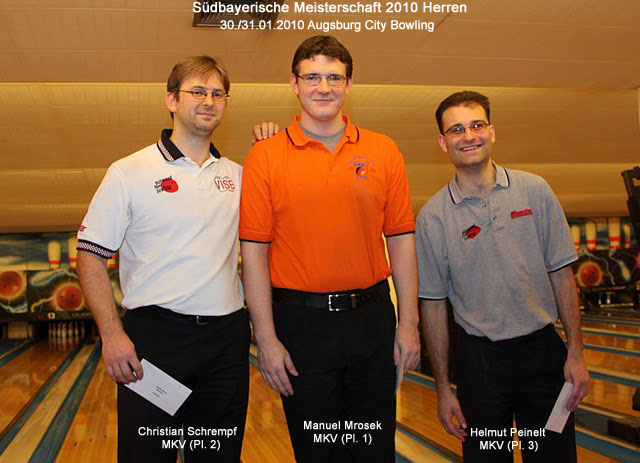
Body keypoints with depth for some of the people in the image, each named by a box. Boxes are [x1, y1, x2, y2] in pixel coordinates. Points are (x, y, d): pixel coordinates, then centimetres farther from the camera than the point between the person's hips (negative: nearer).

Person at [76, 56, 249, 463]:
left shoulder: (238, 176, 10)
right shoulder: (130, 173, -1)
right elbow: (91, 257, -2)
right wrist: (112, 334, -13)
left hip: (226, 338, 4)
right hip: (154, 335, -3)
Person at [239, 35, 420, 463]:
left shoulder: (383, 152, 3)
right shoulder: (265, 157, -4)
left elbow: (401, 240, 5)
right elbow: (255, 251, -5)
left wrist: (409, 323, 1)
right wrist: (267, 339, -8)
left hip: (372, 318, 2)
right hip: (300, 322, -2)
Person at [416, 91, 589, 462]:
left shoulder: (535, 191, -2)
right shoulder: (432, 217, -6)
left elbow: (561, 274, 3)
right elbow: (434, 304, -2)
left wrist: (576, 352, -1)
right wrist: (443, 388, -1)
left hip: (543, 348, 2)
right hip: (480, 358, -1)